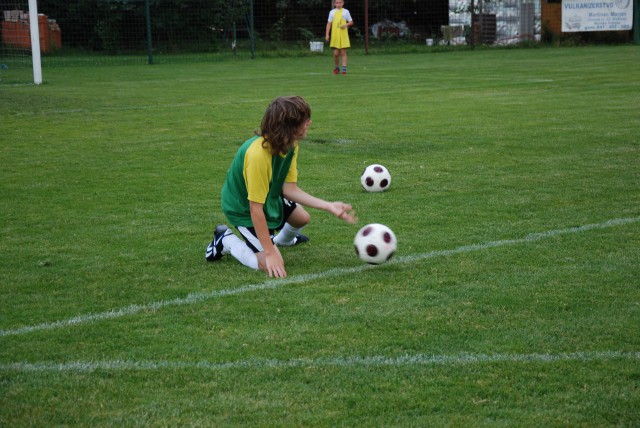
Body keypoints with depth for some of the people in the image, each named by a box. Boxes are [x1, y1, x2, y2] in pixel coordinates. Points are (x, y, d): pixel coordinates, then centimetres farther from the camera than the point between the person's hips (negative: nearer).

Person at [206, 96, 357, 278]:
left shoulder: (290, 145, -13)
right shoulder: (258, 154, -40)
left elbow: (289, 189, -8)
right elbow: (255, 208, -35)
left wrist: (329, 206, -14)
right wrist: (270, 254, -32)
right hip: (244, 209, -9)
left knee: (302, 218, 25)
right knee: (273, 265, -17)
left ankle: (282, 240, 57)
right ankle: (226, 242, 4)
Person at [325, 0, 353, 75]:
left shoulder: (345, 12, 6)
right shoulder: (332, 12, 8)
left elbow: (351, 22, 9)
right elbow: (329, 23, 8)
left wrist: (346, 25, -13)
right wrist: (327, 34, 0)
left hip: (343, 35, -1)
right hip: (335, 35, 1)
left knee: (343, 52, -4)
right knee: (336, 53, -1)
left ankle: (344, 69, -3)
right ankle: (337, 68, 18)